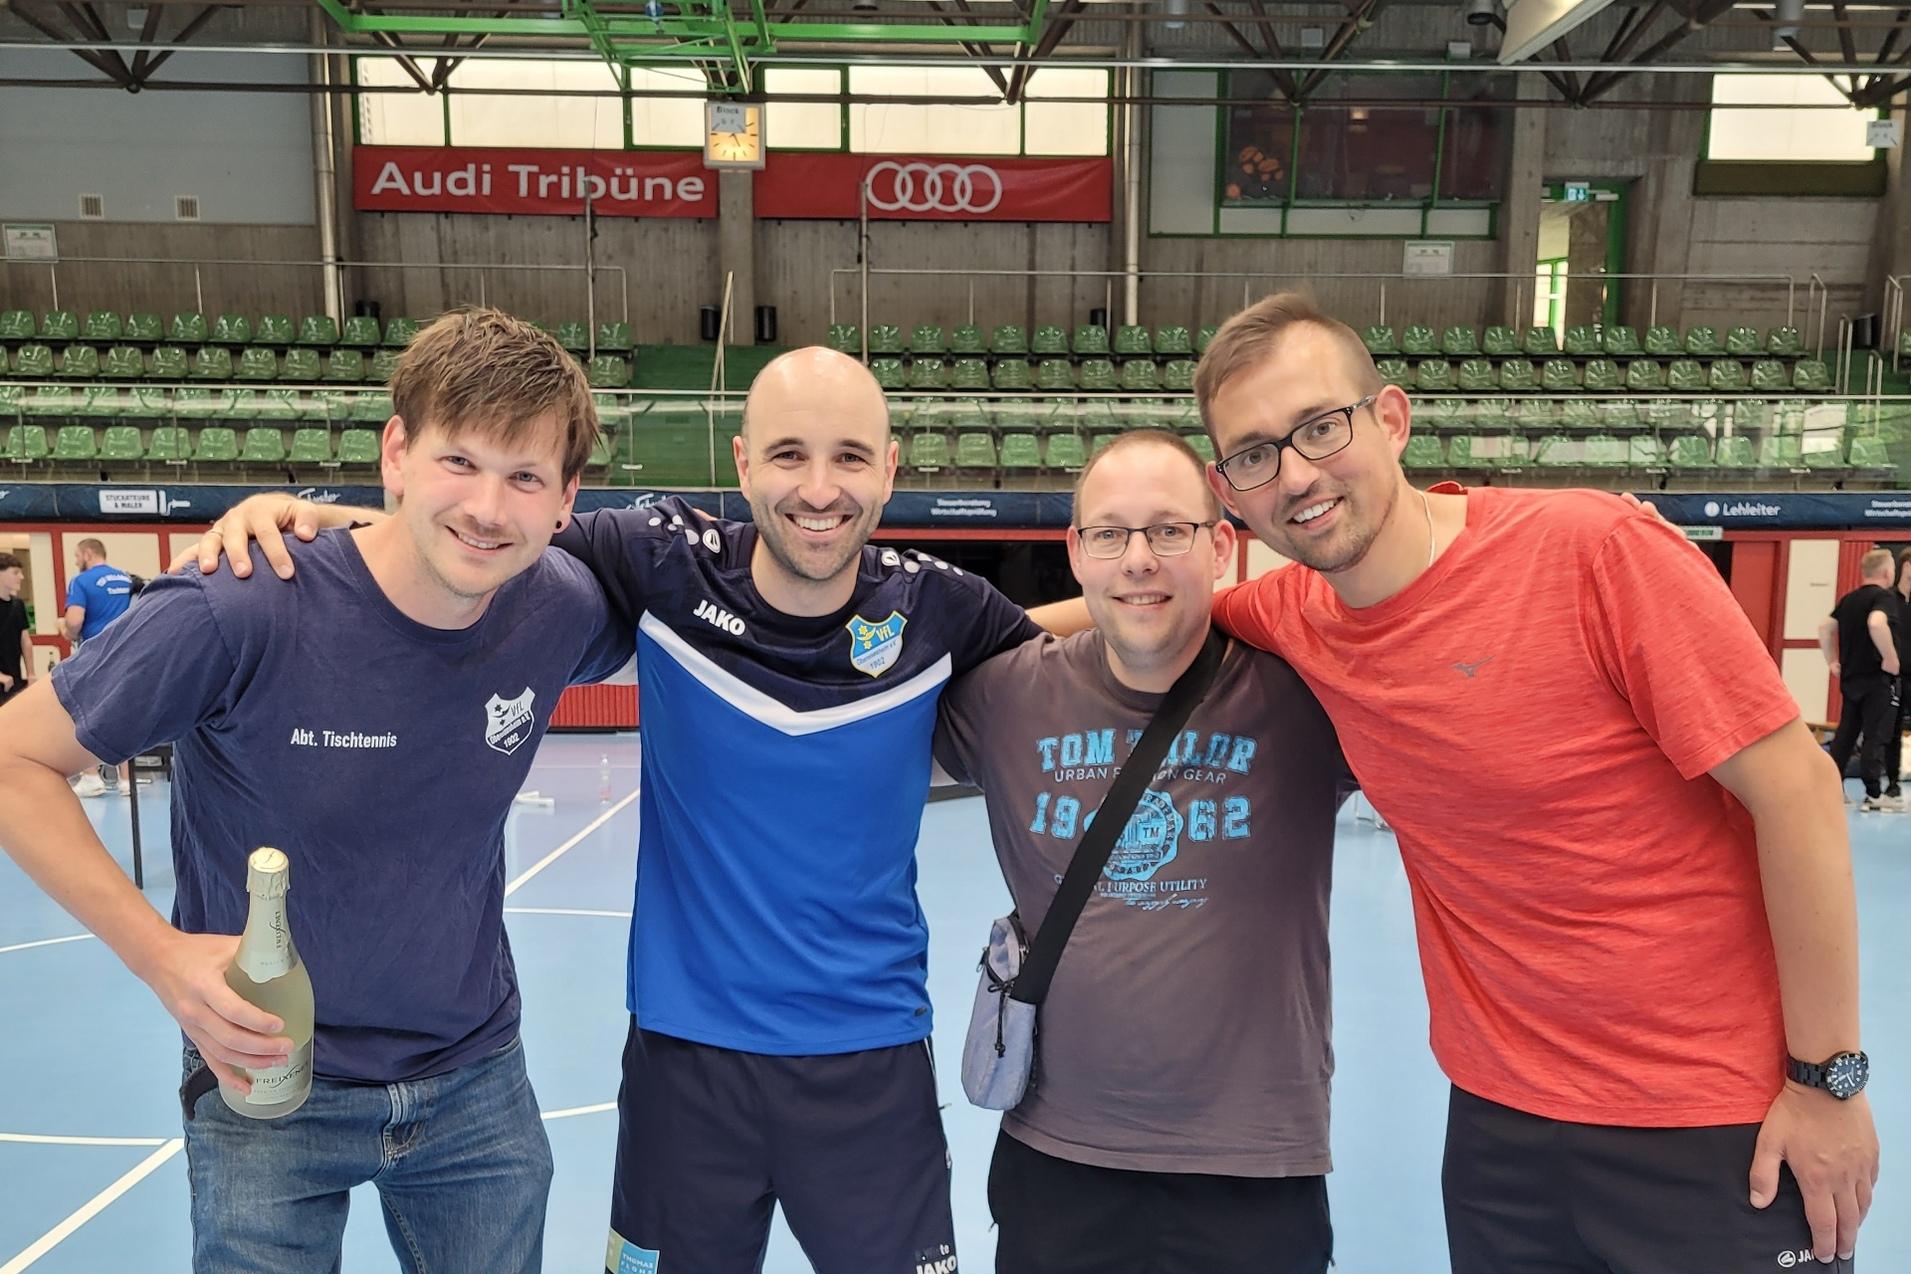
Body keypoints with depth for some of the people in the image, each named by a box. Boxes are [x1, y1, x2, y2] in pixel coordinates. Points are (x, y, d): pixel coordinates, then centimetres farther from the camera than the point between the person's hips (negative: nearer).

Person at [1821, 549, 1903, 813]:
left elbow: (1824, 627, 14)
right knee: (1876, 736, -3)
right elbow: (1876, 623, -30)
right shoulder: (1885, 596, -12)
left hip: (1850, 677, 7)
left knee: (1846, 733, 13)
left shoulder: (1849, 599, 11)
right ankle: (1874, 795, -2)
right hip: (1878, 678, -7)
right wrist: (1891, 658, -22)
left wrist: (1832, 661, 17)